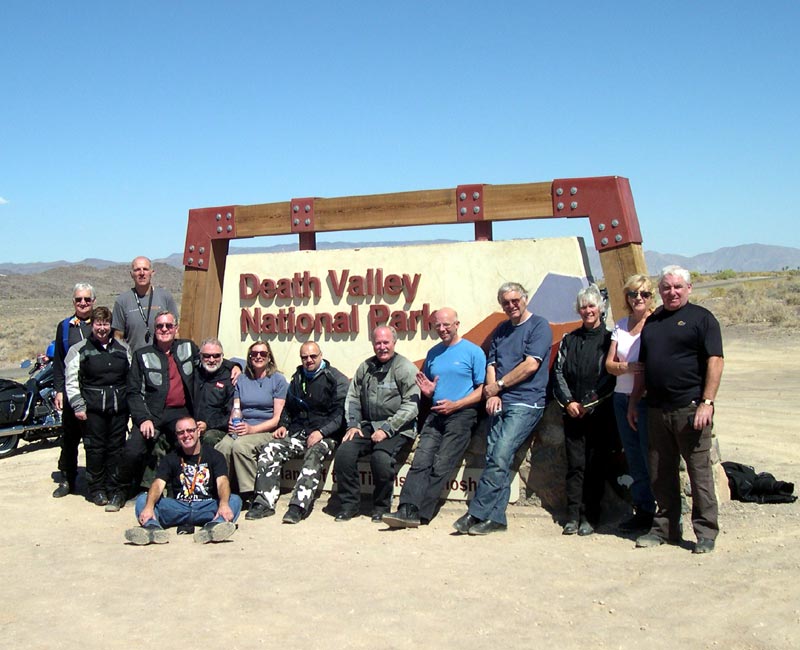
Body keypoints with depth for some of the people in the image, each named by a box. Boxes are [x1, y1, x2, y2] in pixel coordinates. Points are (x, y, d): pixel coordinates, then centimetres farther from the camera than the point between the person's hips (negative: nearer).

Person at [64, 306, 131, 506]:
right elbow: (72, 381, 0)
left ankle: (114, 488, 16)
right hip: (93, 407, -3)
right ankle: (96, 489, 11)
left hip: (119, 407, 3)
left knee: (116, 448, 6)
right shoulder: (79, 350, 2)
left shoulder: (122, 348, 12)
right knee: (95, 449, 0)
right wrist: (78, 406, -6)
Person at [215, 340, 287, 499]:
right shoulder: (242, 379, 18)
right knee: (222, 447, -31)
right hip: (241, 429, 4)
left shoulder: (278, 380, 4)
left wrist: (252, 429, -16)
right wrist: (232, 424, -8)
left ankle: (253, 493, -25)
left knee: (240, 446, -35)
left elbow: (278, 417, -3)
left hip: (266, 431, -4)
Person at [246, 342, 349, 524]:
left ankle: (298, 506, -44)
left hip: (325, 435, -5)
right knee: (270, 450, -18)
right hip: (298, 432, 6)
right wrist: (283, 425, 10)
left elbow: (340, 413, -9)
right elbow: (288, 408, 29)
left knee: (314, 455, -36)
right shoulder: (297, 378, 19)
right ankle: (264, 503, -21)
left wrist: (321, 432, -21)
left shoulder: (336, 380, -1)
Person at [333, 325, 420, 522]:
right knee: (344, 453, -18)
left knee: (381, 457, -30)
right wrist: (353, 425, 2)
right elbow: (352, 398, 18)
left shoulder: (405, 368, -4)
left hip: (397, 429, -5)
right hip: (368, 425, 5)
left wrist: (386, 429, -17)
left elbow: (411, 406, -12)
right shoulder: (365, 368, 14)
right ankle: (349, 504, -3)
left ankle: (381, 507, -6)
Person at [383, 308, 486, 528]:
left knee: (440, 466, -16)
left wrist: (455, 404, -13)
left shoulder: (473, 352, 3)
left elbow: (482, 390, -2)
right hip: (436, 413, 5)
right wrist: (428, 391, 6)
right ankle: (407, 510, -25)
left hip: (462, 413, -5)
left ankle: (418, 514, -17)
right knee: (420, 461, -15)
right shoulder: (433, 353, 21)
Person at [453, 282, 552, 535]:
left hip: (526, 403, -7)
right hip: (500, 403, 7)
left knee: (500, 457, -14)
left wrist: (498, 386, -5)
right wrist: (492, 395, -3)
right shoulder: (500, 331, 19)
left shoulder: (539, 326, -1)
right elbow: (491, 365, 14)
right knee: (495, 459, 1)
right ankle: (496, 518, 6)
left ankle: (476, 513, -11)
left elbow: (531, 365, -11)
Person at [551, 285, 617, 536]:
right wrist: (568, 401, -3)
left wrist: (589, 403, -8)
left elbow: (611, 375, -4)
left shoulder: (609, 339, 2)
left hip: (600, 413, -3)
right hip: (573, 412, 3)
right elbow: (558, 371, 10)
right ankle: (573, 516, 4)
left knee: (595, 466, 0)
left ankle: (590, 517, 6)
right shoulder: (569, 340, 14)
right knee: (575, 464, 1)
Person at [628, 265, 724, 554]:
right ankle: (665, 528, 22)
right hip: (657, 409, 6)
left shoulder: (701, 318, -1)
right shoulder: (651, 322, 16)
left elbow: (715, 361, -8)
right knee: (661, 474, 11)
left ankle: (706, 532, 8)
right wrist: (633, 403, 16)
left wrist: (707, 403, -16)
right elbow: (643, 367, 21)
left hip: (690, 408, -6)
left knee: (699, 471, -1)